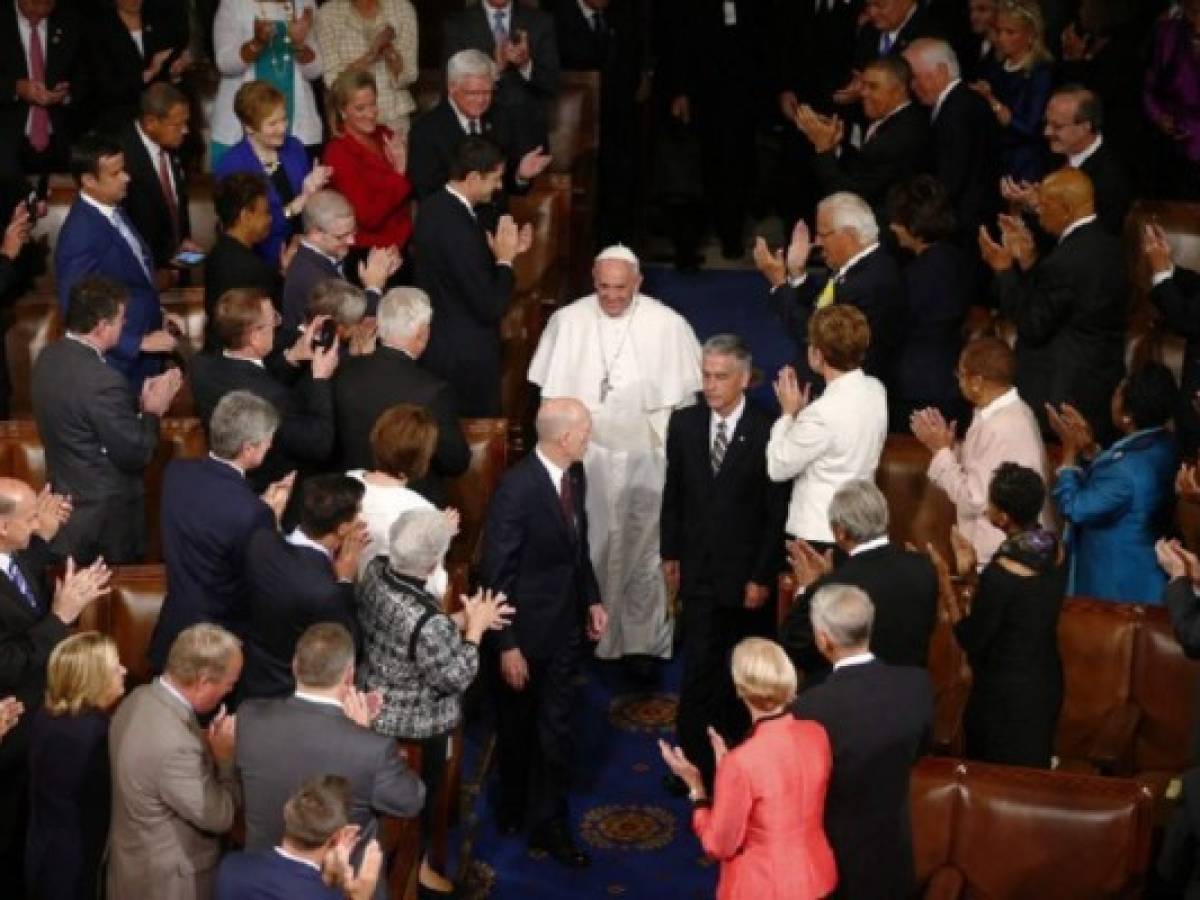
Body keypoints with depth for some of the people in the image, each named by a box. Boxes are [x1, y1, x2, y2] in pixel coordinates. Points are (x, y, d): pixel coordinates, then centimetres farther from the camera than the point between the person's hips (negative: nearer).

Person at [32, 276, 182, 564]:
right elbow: (136, 454, -23)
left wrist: (140, 400, 3)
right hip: (105, 513, -8)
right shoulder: (102, 381, -30)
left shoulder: (48, 358, -3)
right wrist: (153, 411, -7)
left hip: (64, 500, 8)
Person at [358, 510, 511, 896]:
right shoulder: (428, 622, -36)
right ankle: (415, 866, 41)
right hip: (416, 727, -7)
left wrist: (460, 618, -3)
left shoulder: (376, 570, -14)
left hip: (376, 709, 7)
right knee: (421, 794, 19)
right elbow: (455, 678, -22)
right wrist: (474, 627, -12)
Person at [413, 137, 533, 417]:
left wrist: (501, 252, 3)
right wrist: (505, 258, -11)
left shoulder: (433, 206, 1)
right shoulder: (458, 227, -28)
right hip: (466, 358, -10)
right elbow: (490, 308, -24)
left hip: (436, 344, 10)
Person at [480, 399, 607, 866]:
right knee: (517, 727, 18)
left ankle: (547, 823, 27)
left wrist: (592, 599, 9)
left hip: (566, 624, 6)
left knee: (555, 728, 13)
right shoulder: (517, 487, -26)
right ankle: (514, 808, 41)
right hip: (525, 629, -6)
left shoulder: (574, 475, -4)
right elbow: (496, 572, -21)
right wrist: (506, 645, -19)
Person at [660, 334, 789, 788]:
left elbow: (778, 512, -12)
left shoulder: (768, 432, -16)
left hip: (748, 574, -2)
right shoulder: (684, 423, -3)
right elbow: (673, 493, 8)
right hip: (699, 570, 2)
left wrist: (763, 577, -11)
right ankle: (696, 762, 11)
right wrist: (670, 554, 7)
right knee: (699, 669, 2)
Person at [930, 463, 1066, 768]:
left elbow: (971, 640, -18)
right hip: (1045, 681, 8)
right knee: (1030, 775, 21)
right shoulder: (1054, 549, -5)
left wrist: (944, 580, -17)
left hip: (1007, 692, -8)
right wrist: (971, 574, -2)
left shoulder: (1002, 571, -28)